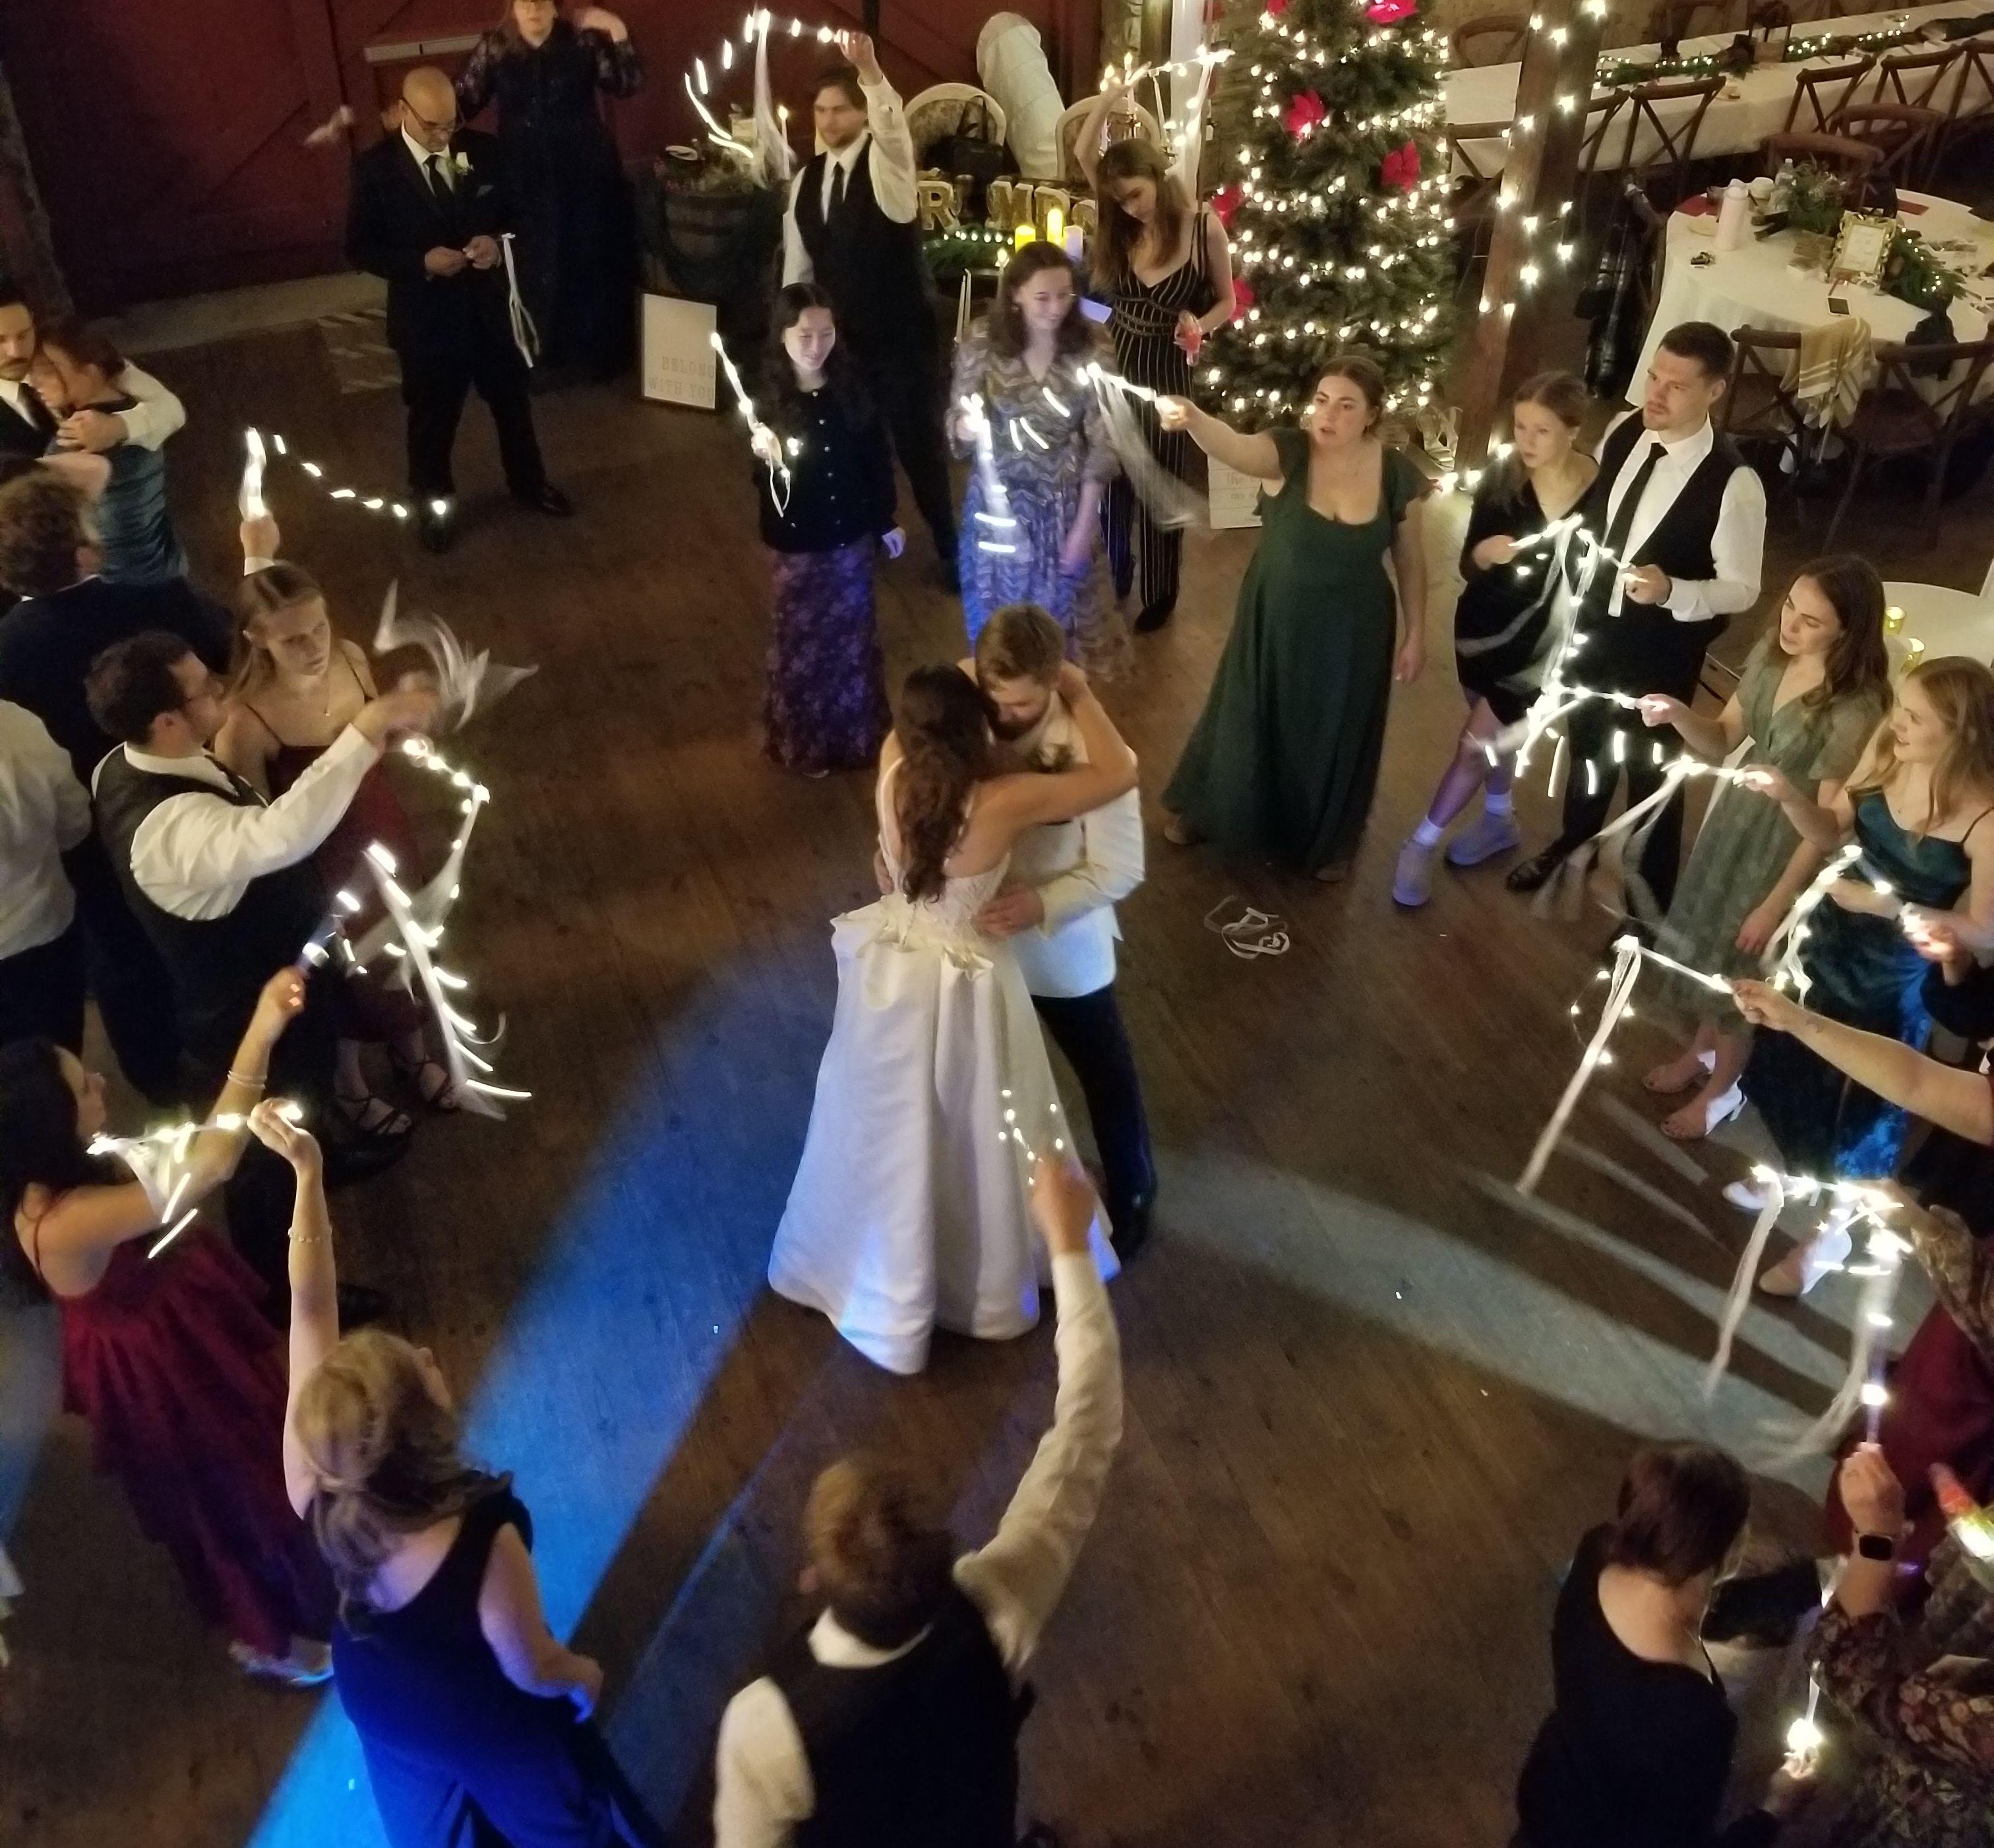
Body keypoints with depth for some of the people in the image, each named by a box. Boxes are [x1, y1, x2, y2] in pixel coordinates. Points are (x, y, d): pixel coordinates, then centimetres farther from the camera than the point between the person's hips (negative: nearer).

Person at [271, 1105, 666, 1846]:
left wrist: (307, 1172, -27)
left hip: (376, 1699, 4)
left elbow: (310, 1306, -26)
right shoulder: (483, 1541, -45)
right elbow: (532, 1669, -25)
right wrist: (583, 1676, -4)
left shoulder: (314, 1485, -34)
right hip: (485, 1720, -4)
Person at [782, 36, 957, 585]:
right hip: (841, 332, 5)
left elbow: (894, 127, -36)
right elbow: (797, 263, 10)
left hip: (902, 330, -5)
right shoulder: (806, 180, 5)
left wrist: (870, 70, -53)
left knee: (918, 441, 2)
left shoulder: (886, 162, -11)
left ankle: (949, 549, 20)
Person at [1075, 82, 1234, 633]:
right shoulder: (1124, 227, -2)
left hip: (1167, 368, -4)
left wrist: (1199, 325, -25)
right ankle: (1109, 578, 29)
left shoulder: (1204, 227, -13)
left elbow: (1227, 302, -5)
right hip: (1116, 360, 4)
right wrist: (1110, 98, -17)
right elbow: (1085, 153, -4)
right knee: (1109, 476, 11)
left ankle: (1160, 591, 25)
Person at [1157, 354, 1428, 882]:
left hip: (1353, 634, 1)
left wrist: (1416, 635, 2)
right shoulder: (1286, 452, -19)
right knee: (1248, 720, 18)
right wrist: (1192, 418, -63)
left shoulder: (1397, 473, -13)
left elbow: (1410, 559, -1)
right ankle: (1200, 810, 45)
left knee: (1335, 737, 18)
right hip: (1275, 622, -1)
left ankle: (1327, 840, 44)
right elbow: (1234, 446, -42)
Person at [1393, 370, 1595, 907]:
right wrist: (1483, 555, -29)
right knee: (1493, 732, 21)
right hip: (1484, 626, 3)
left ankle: (1421, 844, 13)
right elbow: (1467, 565, -9)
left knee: (1479, 739, -2)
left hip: (1542, 639, -3)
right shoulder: (1501, 479, -12)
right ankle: (1498, 820, 46)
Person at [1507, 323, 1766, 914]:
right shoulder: (1622, 431, -10)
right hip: (1593, 627, 5)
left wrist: (1671, 591, -36)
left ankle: (1652, 903, 36)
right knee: (1586, 745, 28)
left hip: (1662, 653, -5)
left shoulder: (1733, 483, -26)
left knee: (1650, 774, 13)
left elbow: (1742, 589, -19)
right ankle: (1573, 846, 56)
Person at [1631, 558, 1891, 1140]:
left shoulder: (1856, 711, -31)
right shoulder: (1770, 655, -11)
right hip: (1737, 817, 7)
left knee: (1739, 968, 13)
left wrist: (1776, 904, -16)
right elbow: (1724, 741, 1)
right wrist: (1678, 715, -21)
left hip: (1786, 846, -6)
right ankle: (1700, 1052, 52)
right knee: (1708, 942, 25)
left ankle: (1723, 1088, 40)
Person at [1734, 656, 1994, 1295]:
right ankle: (1792, 1170, 53)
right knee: (1791, 1071, 25)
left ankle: (1831, 1232, 36)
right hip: (1831, 947, 6)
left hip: (1894, 986, -6)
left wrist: (1889, 907, -27)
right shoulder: (1886, 752, -12)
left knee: (1859, 1107, 13)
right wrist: (1788, 795, -18)